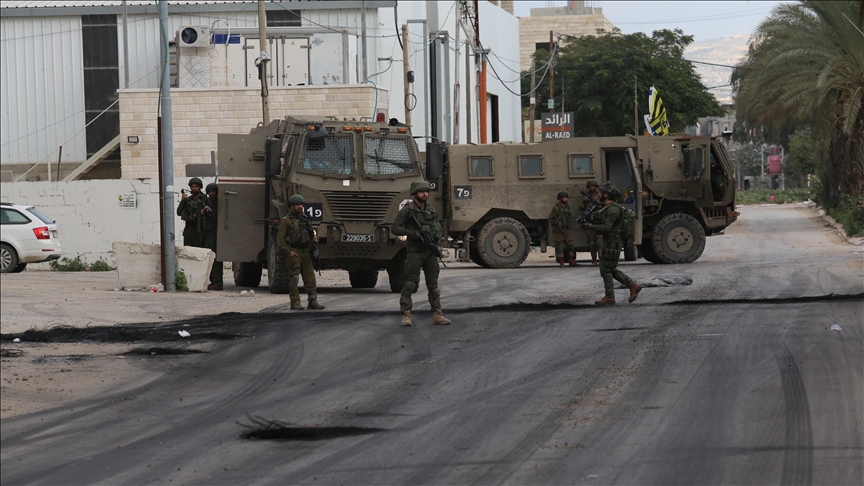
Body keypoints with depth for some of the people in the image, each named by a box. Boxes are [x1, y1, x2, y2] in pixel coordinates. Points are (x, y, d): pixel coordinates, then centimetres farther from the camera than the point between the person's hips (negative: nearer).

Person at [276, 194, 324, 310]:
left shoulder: (305, 220, 16)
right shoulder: (286, 221, -3)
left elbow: (310, 234, 30)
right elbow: (280, 238, -7)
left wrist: (314, 238, 6)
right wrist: (289, 252, -14)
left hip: (305, 252, 6)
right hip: (293, 253, -6)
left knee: (310, 277, 1)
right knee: (294, 279, -5)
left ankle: (313, 302, 3)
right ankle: (295, 303, -2)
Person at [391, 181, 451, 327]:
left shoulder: (431, 211, 14)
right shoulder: (407, 210, -4)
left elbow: (439, 230, 19)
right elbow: (394, 228, -9)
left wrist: (434, 235, -5)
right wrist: (414, 234, -17)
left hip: (431, 253, 5)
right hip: (415, 253, -5)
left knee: (433, 284, 6)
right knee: (410, 284, -9)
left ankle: (437, 314, 7)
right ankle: (406, 314, -8)